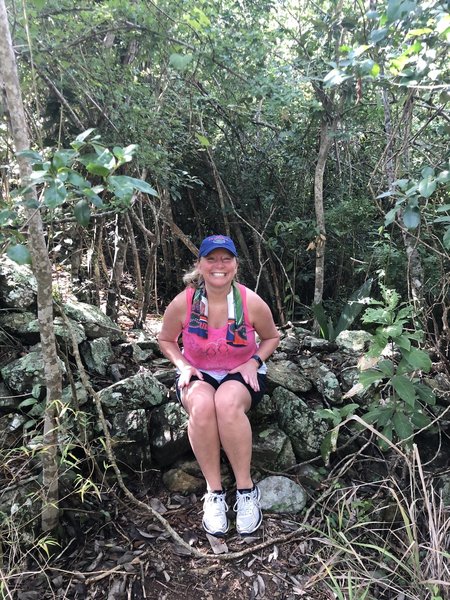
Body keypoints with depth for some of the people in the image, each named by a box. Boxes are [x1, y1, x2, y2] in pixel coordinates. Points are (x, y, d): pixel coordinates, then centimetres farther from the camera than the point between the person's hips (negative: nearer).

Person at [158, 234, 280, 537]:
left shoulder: (252, 302, -13)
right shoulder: (183, 303, -12)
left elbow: (272, 337, 5)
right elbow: (166, 340, 6)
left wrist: (254, 362, -12)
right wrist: (183, 366, -12)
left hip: (241, 375, -1)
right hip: (199, 375, 1)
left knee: (228, 403, -37)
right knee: (201, 405, -36)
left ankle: (246, 489, -19)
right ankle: (214, 492, -19)